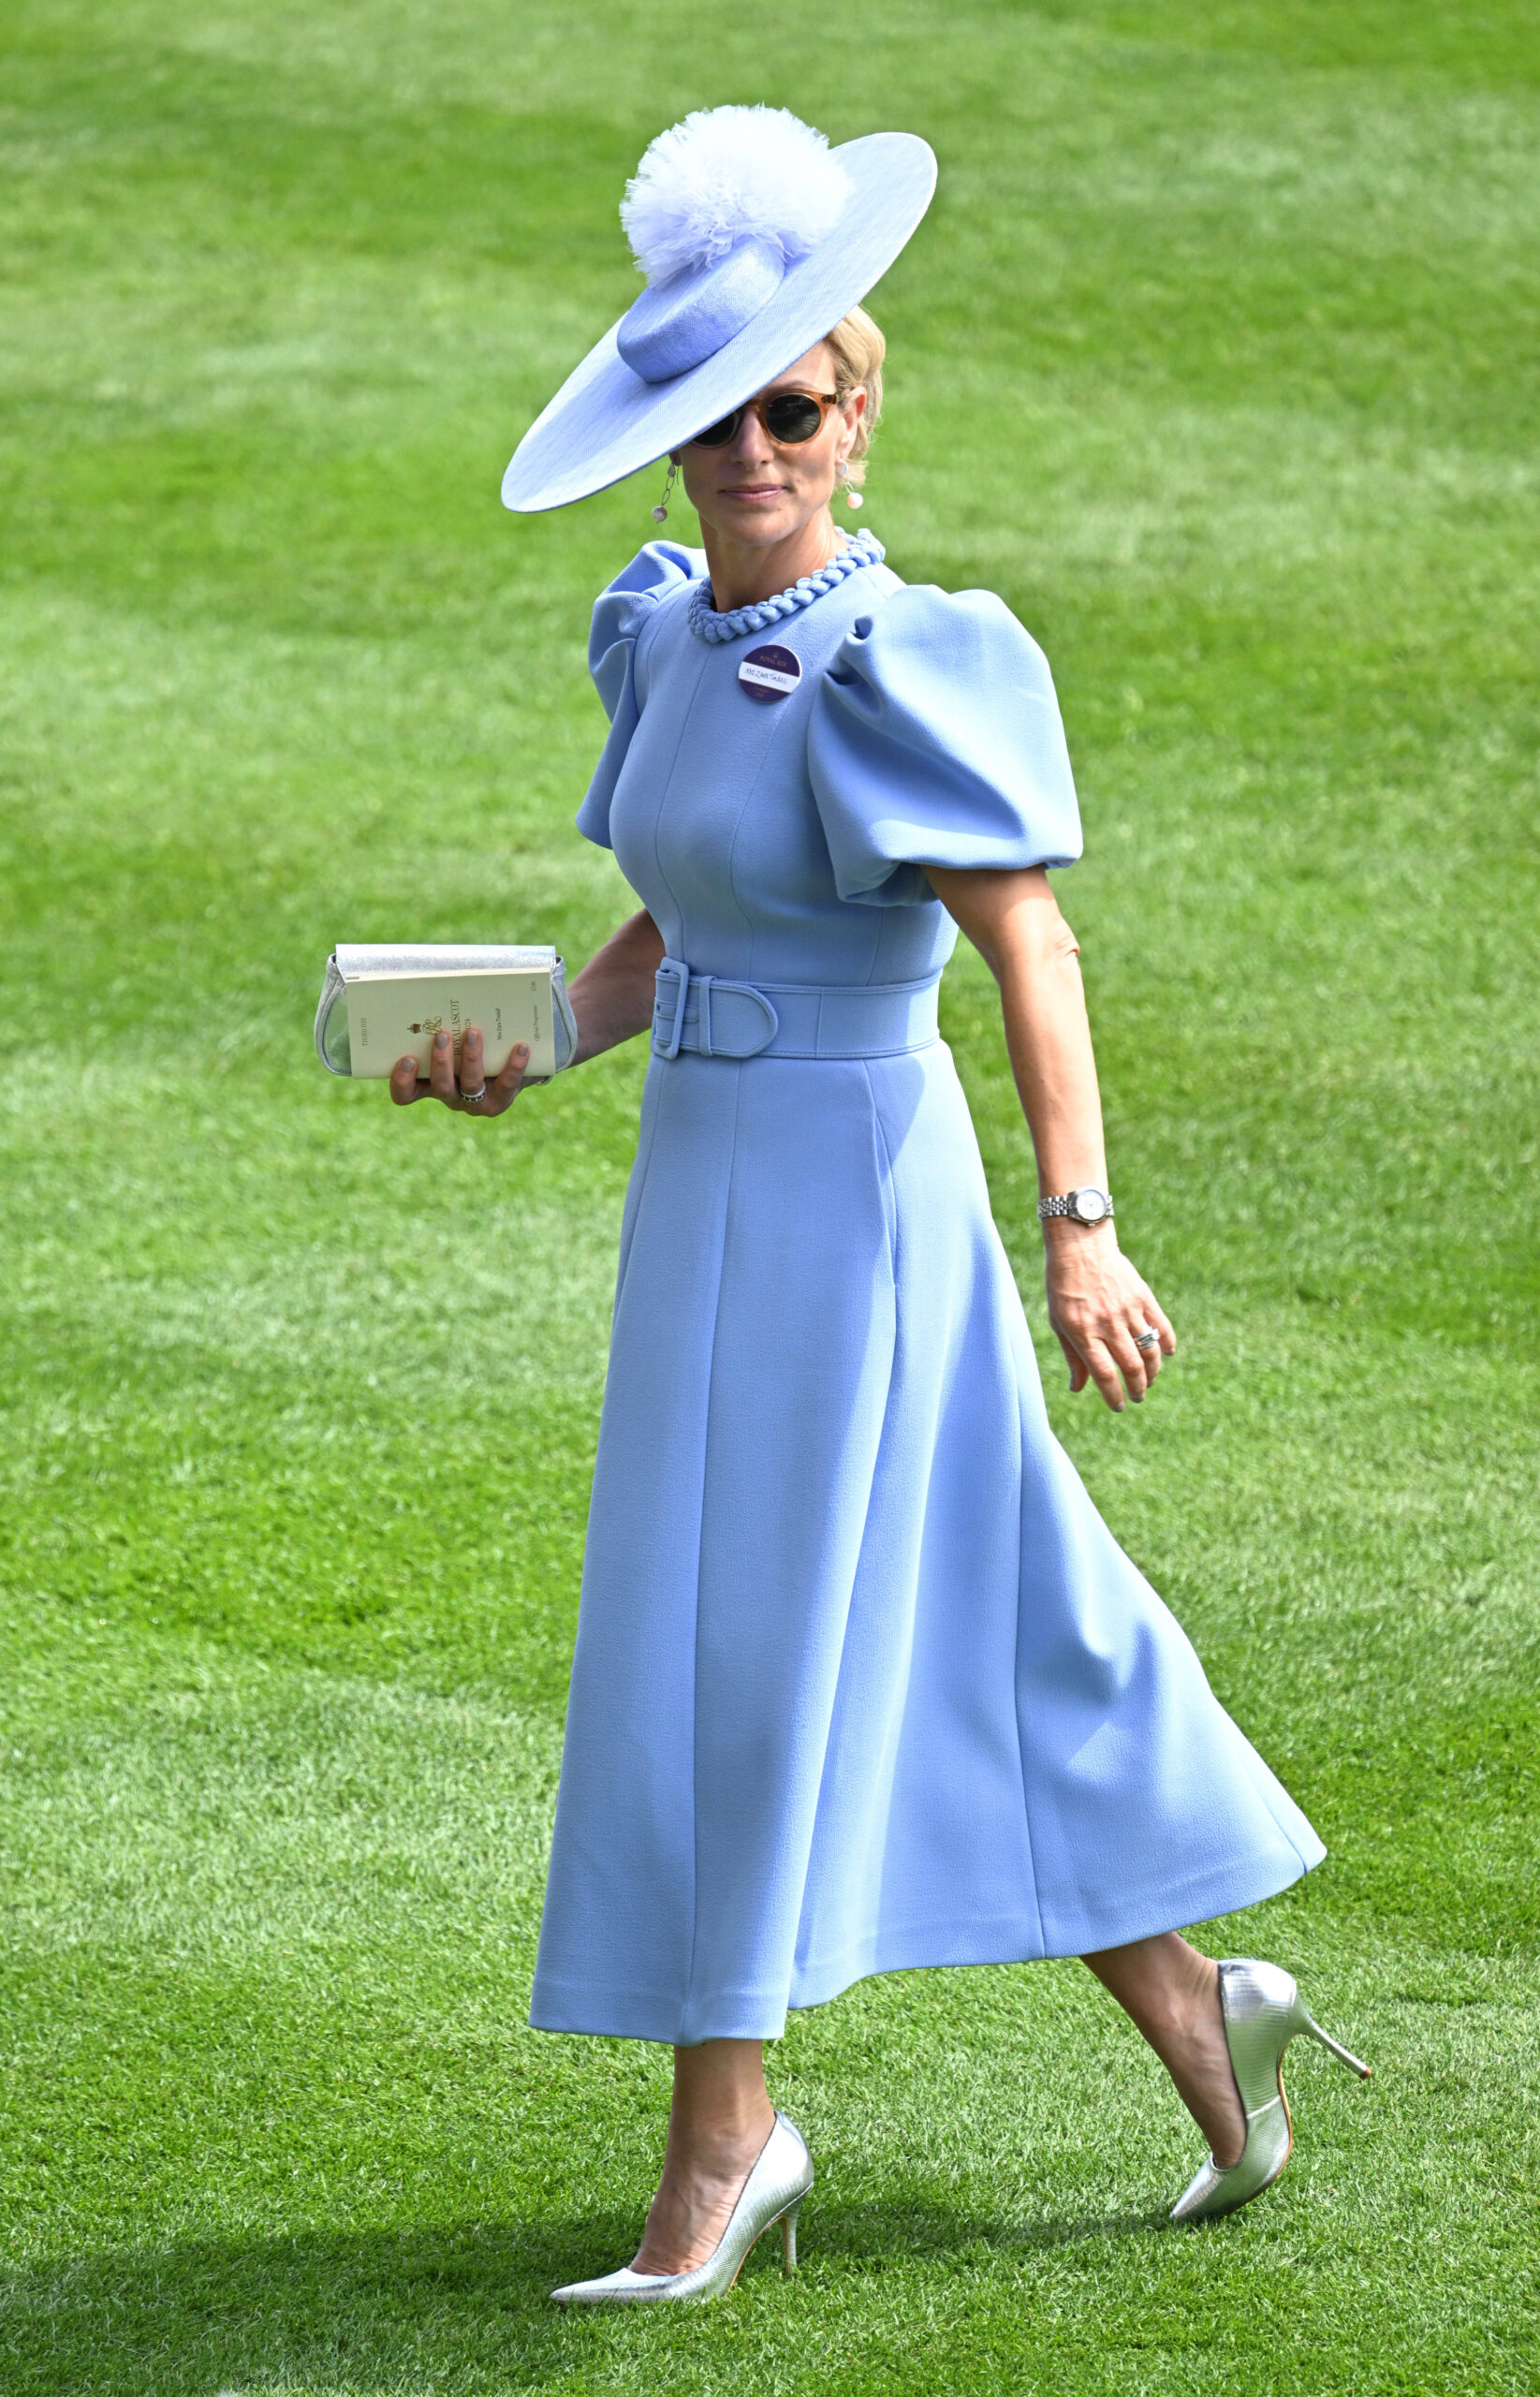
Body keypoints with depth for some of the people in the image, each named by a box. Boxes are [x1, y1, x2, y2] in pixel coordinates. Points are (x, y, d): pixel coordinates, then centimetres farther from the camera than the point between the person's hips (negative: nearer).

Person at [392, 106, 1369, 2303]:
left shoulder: (891, 665, -17)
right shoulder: (672, 637, 8)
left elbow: (1030, 946, -23)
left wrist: (1080, 1227, -30)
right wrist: (533, 1046, 1)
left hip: (848, 1183, -8)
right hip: (706, 1182, 8)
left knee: (746, 1650, -3)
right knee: (961, 1636, 14)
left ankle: (722, 2143, 6)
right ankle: (1199, 2014, 27)